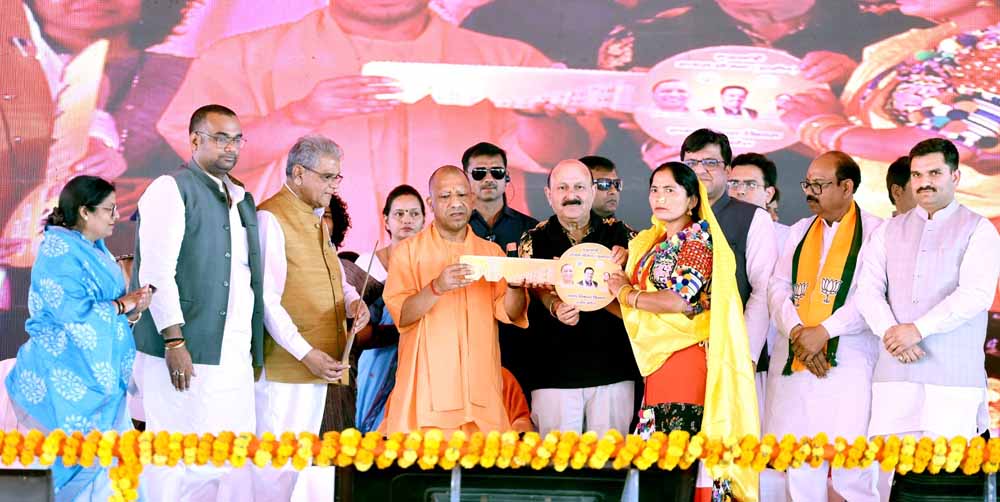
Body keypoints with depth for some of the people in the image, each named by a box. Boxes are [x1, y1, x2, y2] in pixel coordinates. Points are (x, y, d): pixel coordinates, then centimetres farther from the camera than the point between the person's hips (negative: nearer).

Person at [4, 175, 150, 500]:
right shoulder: (59, 252, -15)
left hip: (98, 375, 9)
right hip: (68, 378, -9)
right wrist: (121, 305, -12)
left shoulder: (94, 249, 13)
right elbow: (73, 313, -24)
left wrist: (132, 308, -5)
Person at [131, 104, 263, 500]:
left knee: (235, 463, 5)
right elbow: (156, 271, -12)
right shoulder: (171, 189, -4)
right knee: (182, 464, -5)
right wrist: (175, 341, -19)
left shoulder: (242, 199, 19)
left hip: (236, 357, 7)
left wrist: (253, 347, 15)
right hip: (186, 354, -7)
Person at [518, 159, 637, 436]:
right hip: (555, 372, -1)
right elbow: (539, 288, -6)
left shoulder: (618, 233, 8)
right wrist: (556, 307, -29)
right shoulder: (535, 240, 6)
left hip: (613, 369, 1)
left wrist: (623, 262, -15)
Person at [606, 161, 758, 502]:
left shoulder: (699, 238, -5)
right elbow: (635, 309, 21)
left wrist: (627, 293, -5)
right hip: (656, 359, 7)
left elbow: (680, 299, -16)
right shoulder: (649, 243, 18)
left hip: (686, 356, -7)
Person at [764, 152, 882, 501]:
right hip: (792, 360, 5)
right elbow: (778, 286, 10)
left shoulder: (873, 230, 1)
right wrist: (795, 331, -7)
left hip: (847, 363, -5)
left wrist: (823, 332, -14)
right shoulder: (799, 231, 19)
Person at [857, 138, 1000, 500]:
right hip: (895, 372, 4)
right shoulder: (889, 231, 18)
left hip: (954, 375, -4)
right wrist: (889, 332, -11)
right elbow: (869, 290, 8)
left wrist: (917, 329, -14)